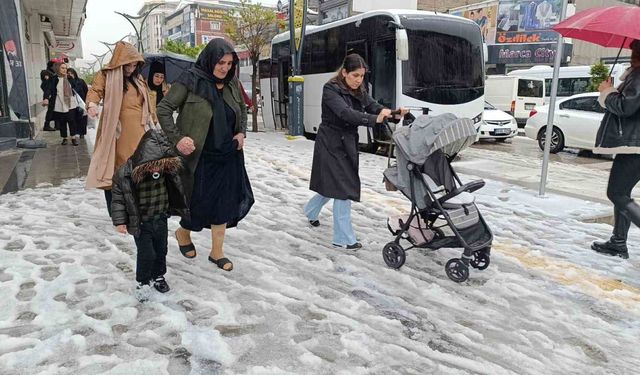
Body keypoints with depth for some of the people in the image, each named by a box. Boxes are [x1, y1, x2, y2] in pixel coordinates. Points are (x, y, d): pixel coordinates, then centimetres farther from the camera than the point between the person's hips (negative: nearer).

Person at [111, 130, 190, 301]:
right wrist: (120, 221, -12)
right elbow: (118, 198, -13)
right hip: (140, 223, -4)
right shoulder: (125, 173, -25)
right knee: (146, 253, 0)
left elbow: (175, 190, 6)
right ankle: (143, 281, 25)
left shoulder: (166, 167, -13)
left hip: (161, 218, 4)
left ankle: (158, 276, 41)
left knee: (161, 250, 18)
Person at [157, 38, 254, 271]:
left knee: (224, 204, 8)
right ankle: (183, 232, 38)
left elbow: (242, 111, 20)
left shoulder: (232, 84, 4)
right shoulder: (190, 81, -11)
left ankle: (217, 252, 24)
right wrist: (177, 138, -17)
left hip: (228, 156, 5)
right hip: (200, 157, -5)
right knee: (200, 202, 5)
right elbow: (163, 109, -8)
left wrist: (242, 132, 5)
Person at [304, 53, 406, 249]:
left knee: (332, 184, 18)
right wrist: (374, 119, -43)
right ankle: (343, 238, 1)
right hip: (331, 144, -7)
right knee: (343, 188, -9)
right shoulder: (331, 89, -16)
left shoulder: (360, 91, 7)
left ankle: (311, 211, 45)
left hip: (348, 143, 8)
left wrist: (394, 112, -29)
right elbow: (345, 113, -32)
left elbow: (375, 106, -8)